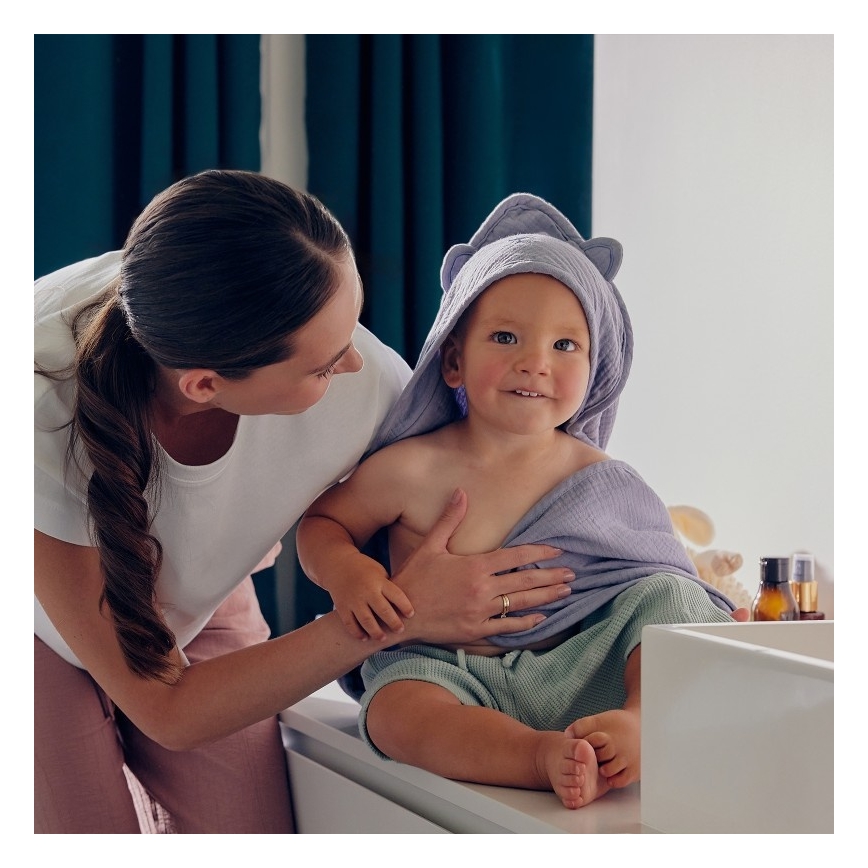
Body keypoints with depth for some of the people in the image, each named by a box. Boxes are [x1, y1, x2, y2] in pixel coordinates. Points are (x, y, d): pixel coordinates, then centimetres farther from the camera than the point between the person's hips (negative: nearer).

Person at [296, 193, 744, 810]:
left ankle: (645, 723, -38)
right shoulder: (413, 468, -4)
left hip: (580, 675, 3)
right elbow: (321, 522, 8)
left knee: (664, 593, -15)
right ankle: (544, 759, -50)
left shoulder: (599, 479, 2)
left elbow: (664, 576, 9)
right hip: (456, 677, -2)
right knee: (395, 705, -32)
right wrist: (348, 573, -15)